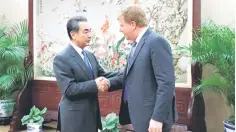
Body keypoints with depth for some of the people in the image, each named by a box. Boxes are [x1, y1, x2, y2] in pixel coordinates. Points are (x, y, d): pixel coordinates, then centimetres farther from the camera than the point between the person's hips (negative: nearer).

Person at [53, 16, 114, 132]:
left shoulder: (90, 55, 10)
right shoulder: (61, 58, -15)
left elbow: (102, 75, 11)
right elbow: (69, 89, -22)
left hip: (92, 113, 8)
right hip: (75, 117, -7)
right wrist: (94, 85, -26)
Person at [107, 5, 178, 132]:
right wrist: (108, 83, 3)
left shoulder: (156, 41, -16)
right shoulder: (136, 44, 13)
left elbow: (166, 83, -21)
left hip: (152, 117, -9)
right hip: (140, 114, 9)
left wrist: (158, 118, -23)